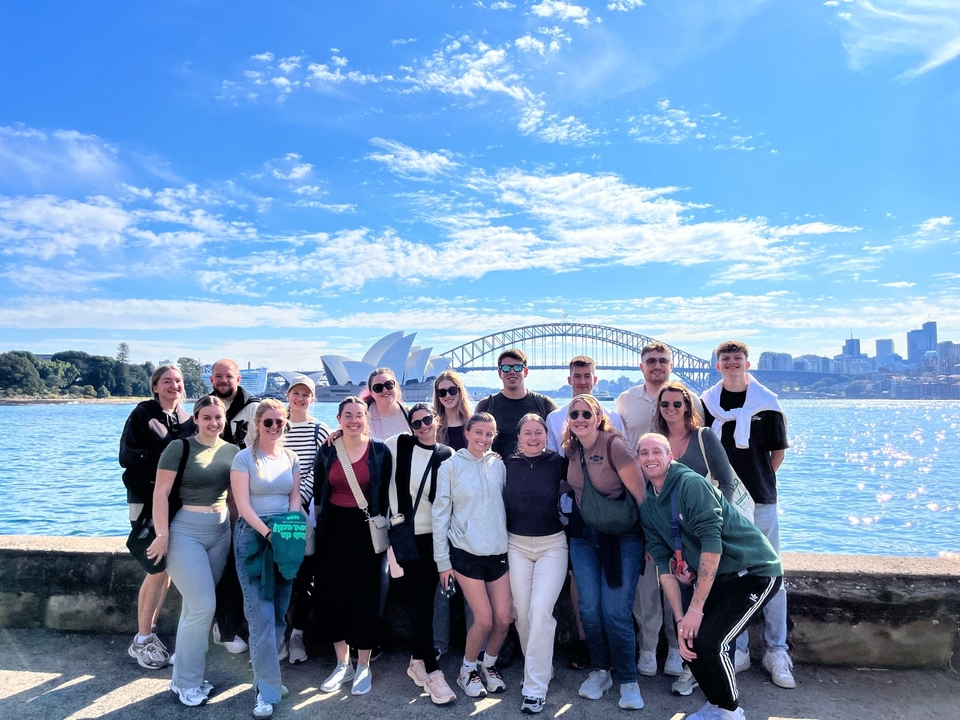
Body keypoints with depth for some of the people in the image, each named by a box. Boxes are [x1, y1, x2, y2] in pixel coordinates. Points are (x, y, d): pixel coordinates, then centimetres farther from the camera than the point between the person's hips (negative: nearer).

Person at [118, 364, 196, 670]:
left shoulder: (187, 419, 10)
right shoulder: (142, 415, -4)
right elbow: (127, 456, -11)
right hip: (148, 502, -5)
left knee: (167, 569, 7)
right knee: (159, 570, -6)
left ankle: (149, 632, 22)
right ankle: (141, 641, 10)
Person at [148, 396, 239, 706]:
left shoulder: (232, 451, 5)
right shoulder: (179, 448, -9)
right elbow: (160, 493, -11)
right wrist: (162, 535, -14)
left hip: (221, 531, 5)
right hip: (185, 531, -5)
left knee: (195, 604, 13)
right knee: (203, 606, -8)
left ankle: (186, 671, 28)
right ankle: (185, 681, 10)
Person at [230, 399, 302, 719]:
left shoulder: (291, 458, 8)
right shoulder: (244, 458, -5)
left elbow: (295, 499, 7)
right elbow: (243, 504, -11)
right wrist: (267, 532, -22)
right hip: (253, 536, -4)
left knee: (279, 614, 9)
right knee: (261, 615, -7)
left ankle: (265, 676, 24)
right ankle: (267, 690, -1)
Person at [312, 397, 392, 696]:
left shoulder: (380, 451, -3)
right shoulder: (326, 451, 2)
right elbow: (318, 493, 8)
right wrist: (319, 525, 4)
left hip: (366, 529, -2)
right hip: (333, 528, 3)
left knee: (364, 598, 3)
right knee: (331, 596, 8)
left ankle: (363, 667, 22)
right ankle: (342, 664, 27)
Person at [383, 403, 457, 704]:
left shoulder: (448, 455, 1)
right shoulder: (398, 445, -3)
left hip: (433, 536, 2)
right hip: (404, 535, -2)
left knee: (426, 599, 10)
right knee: (419, 600, -2)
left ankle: (418, 661, 27)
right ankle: (432, 671, 5)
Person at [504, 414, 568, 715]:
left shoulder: (558, 462, -6)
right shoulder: (508, 464, 0)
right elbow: (501, 505, 8)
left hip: (552, 545, -2)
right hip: (516, 545, 2)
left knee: (540, 611, -10)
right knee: (522, 611, 6)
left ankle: (536, 687, 1)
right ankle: (540, 669, 31)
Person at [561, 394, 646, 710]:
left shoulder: (614, 445, -19)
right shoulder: (571, 449, -1)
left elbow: (641, 495, -16)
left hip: (622, 538, -5)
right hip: (584, 536, 5)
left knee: (615, 611, -5)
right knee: (589, 609, 6)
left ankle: (628, 680, 16)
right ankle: (599, 671, 27)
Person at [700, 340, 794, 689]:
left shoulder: (767, 402, 1)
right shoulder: (706, 402, 5)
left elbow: (778, 450, 7)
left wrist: (760, 479, 4)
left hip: (760, 501, -1)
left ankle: (776, 651, 17)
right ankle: (738, 650, 20)